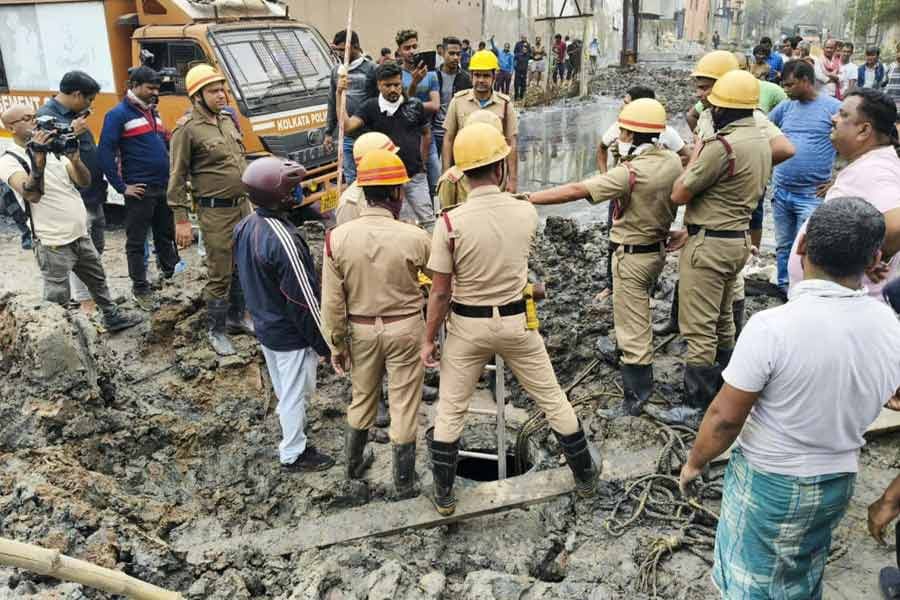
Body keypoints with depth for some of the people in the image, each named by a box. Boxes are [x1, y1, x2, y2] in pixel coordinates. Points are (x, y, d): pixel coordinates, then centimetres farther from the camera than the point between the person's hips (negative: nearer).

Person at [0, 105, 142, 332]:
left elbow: (84, 182, 2)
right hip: (54, 243, -7)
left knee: (98, 280, 23)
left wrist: (75, 159, -18)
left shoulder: (53, 149, 9)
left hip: (81, 235, 7)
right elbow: (32, 195, -28)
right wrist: (38, 159, -42)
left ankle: (113, 317, 41)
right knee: (57, 300, -2)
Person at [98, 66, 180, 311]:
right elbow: (106, 153, -13)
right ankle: (140, 288, 13)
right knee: (137, 241, 4)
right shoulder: (119, 114, -9)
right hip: (140, 191, -7)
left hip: (164, 187, 7)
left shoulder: (153, 112, 14)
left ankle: (171, 273, 35)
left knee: (166, 234, 19)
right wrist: (121, 187, -14)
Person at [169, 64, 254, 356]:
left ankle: (236, 319, 33)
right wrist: (181, 220, -14)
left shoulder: (228, 120, 10)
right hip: (216, 212, -7)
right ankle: (216, 330, 15)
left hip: (242, 206, 7)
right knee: (220, 274, 0)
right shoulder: (187, 129, -12)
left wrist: (249, 197, 20)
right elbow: (177, 178, -11)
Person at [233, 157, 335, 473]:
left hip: (264, 325, 8)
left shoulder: (245, 226, -4)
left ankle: (291, 433, 46)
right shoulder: (284, 241, -32)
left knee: (283, 389, 26)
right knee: (296, 394, 11)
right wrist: (324, 342, -14)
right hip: (291, 335, -8)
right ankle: (293, 454, 28)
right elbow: (304, 301, -25)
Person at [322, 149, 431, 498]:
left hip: (360, 329, 3)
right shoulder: (414, 238, -20)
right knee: (404, 405, 11)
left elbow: (333, 301, -8)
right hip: (404, 328, -2)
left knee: (362, 397, 23)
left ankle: (354, 463, 44)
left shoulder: (338, 238, -13)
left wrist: (336, 343, 4)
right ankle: (404, 484, 24)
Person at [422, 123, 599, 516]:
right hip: (516, 321, 2)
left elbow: (440, 292, -13)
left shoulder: (451, 222, -17)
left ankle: (443, 495, 25)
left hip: (468, 325, -2)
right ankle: (585, 476, 34)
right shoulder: (527, 212, -9)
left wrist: (428, 339, -2)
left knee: (450, 411, 14)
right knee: (553, 400, 18)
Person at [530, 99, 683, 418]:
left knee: (632, 327, 0)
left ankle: (636, 398, 10)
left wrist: (527, 198, -28)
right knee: (638, 314, 28)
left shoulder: (630, 173, -27)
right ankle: (642, 379, 47)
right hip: (659, 248, 9)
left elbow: (576, 191, -30)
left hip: (633, 256, -9)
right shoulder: (673, 161, -3)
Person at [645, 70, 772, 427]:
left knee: (699, 330, -2)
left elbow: (679, 194, -16)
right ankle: (722, 394, 33)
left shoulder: (722, 145, -22)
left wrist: (695, 155, -2)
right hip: (738, 238, 10)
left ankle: (696, 408, 6)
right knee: (723, 322, 20)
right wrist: (692, 230, 16)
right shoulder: (761, 142, 9)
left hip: (709, 244, -10)